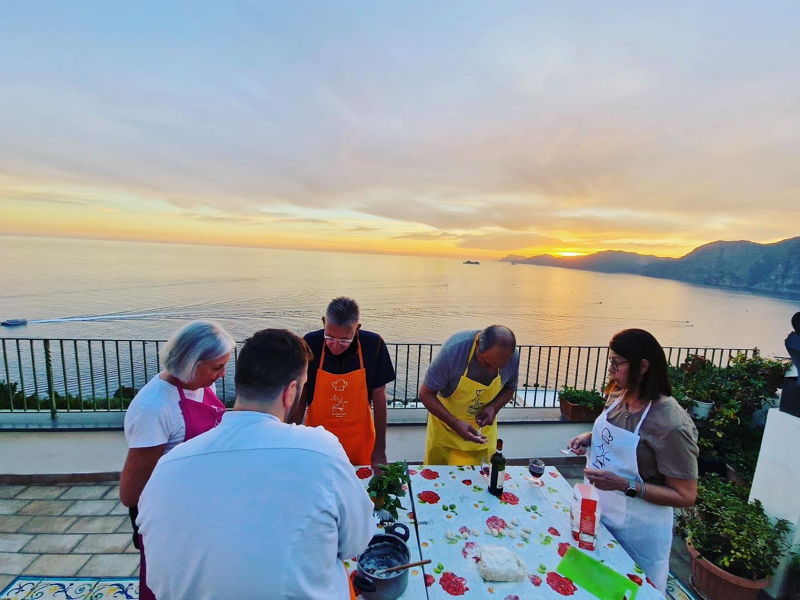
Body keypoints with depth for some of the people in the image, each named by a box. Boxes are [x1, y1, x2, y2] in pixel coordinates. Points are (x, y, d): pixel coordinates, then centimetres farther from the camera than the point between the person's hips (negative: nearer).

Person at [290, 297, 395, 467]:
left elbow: (379, 397, -8)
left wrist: (380, 451, -6)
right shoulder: (309, 344, -17)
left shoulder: (373, 345, -17)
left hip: (359, 440, 0)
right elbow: (299, 397, -5)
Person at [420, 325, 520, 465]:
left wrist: (494, 407, -19)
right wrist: (455, 424, -33)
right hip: (446, 422, -2)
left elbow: (510, 388, 0)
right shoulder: (454, 349, -32)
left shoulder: (512, 356, -20)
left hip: (482, 426, 3)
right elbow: (426, 393, -23)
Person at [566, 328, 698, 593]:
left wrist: (626, 486, -29)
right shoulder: (618, 396, -6)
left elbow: (685, 496, -20)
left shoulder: (672, 423, -27)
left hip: (637, 530, -6)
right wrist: (590, 438, -5)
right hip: (599, 512, 6)